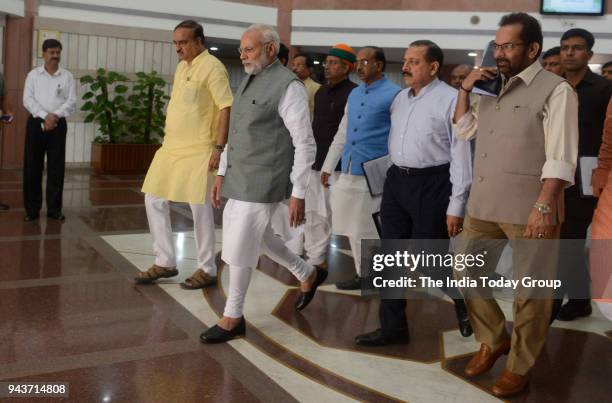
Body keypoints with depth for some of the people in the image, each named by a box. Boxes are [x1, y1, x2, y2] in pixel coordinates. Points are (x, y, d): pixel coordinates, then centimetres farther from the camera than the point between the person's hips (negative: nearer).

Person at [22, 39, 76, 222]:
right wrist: (45, 116, -16)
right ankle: (32, 209, 7)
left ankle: (54, 208, 8)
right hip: (36, 123, 0)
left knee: (56, 167, 1)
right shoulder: (33, 74, 5)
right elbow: (28, 99, -4)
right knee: (32, 167, 0)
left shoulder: (67, 76, 6)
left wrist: (55, 115, -15)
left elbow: (72, 101, -2)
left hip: (58, 124, 0)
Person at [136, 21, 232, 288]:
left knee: (199, 207, -3)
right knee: (154, 200, 9)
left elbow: (226, 107, -16)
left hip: (198, 150, -9)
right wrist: (169, 139, 21)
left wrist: (219, 147, -21)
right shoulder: (181, 66, 15)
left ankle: (207, 270, 10)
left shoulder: (212, 67, -10)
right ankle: (165, 262, 19)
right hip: (171, 147, 9)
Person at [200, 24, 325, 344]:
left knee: (239, 247, -1)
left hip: (263, 181, -9)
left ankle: (233, 318, 18)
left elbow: (305, 144, -15)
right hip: (239, 177, 9)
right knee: (256, 237, 21)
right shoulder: (248, 81, 12)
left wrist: (298, 194, -17)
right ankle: (307, 275, 40)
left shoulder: (288, 86, -14)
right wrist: (222, 173, 17)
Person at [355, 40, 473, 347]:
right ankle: (392, 327, 21)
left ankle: (463, 301, 33)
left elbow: (461, 155, -12)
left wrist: (456, 206, -14)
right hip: (396, 181, 7)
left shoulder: (451, 99, -10)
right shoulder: (400, 98, 12)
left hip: (431, 184, -7)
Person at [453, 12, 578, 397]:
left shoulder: (555, 90, -6)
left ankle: (519, 367, 22)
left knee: (530, 292, 5)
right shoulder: (495, 88, 16)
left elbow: (560, 158, -13)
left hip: (529, 209, -7)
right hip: (482, 205, 7)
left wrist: (544, 206, -21)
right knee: (467, 274, 13)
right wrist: (465, 90, 10)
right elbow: (463, 131, 24)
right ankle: (494, 340, 34)